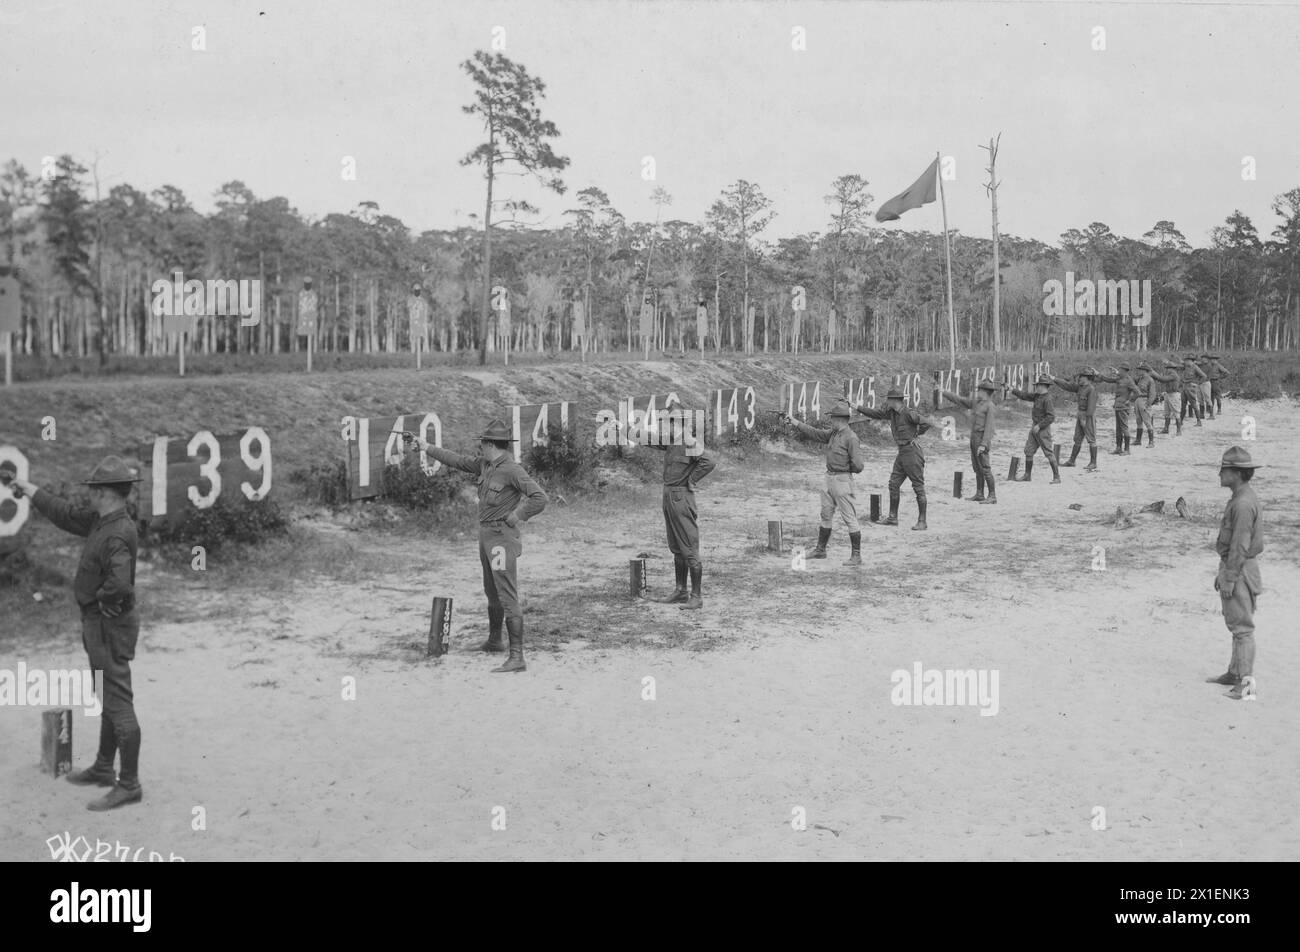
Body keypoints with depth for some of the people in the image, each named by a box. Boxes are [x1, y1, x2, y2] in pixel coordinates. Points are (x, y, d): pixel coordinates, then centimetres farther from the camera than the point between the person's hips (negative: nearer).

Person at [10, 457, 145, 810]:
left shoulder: (118, 534, -25)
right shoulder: (99, 520, 5)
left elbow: (120, 585, -38)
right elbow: (65, 513, 21)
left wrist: (99, 597, -18)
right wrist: (26, 487, 26)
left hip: (109, 626, -10)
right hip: (98, 624, 10)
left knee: (118, 704, -6)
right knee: (108, 701, 21)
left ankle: (129, 784, -1)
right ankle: (103, 769, 35)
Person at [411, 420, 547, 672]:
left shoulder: (513, 470, -20)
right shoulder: (485, 464, 7)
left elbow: (539, 498, -26)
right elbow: (458, 461, 20)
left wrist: (514, 518, -19)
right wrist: (427, 447, 24)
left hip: (501, 538, -10)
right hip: (486, 535, 10)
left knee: (507, 597, -14)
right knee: (492, 593, 24)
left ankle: (517, 658, -17)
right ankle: (494, 641, 43)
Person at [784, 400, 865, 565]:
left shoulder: (851, 437, -17)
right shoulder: (833, 433, 9)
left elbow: (858, 466, -21)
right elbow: (813, 432, 16)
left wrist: (844, 469, -4)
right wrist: (792, 420, 15)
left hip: (842, 480, -9)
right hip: (830, 479, 9)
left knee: (850, 518, -5)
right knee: (826, 515, 18)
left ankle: (857, 556, -1)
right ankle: (820, 550, 30)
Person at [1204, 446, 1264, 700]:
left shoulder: (1244, 503, -20)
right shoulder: (1239, 499, 13)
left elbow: (1240, 546, -22)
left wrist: (1229, 578, -19)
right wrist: (1222, 573, 22)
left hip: (1240, 570, -10)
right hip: (1233, 567, 10)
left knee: (1243, 626, -7)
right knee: (1235, 624, 17)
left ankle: (1246, 682, -5)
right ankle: (1234, 673, 27)